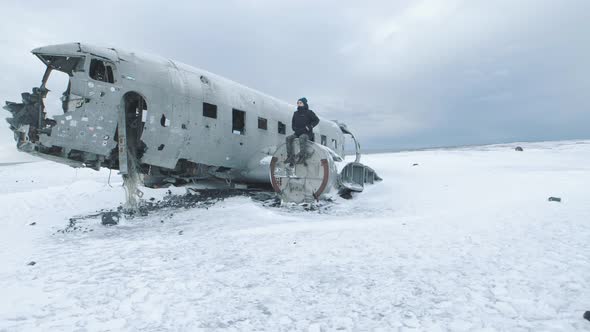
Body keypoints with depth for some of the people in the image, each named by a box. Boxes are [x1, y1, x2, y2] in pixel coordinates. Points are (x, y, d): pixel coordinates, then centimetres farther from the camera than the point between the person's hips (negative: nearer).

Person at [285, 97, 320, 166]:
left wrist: (309, 127, -12)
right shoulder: (295, 113, 18)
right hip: (297, 133, 5)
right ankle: (290, 157, -28)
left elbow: (316, 120, -2)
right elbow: (293, 123, 25)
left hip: (307, 133, -5)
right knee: (288, 138, -21)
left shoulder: (309, 112, 3)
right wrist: (295, 129, 3)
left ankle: (302, 156, -42)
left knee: (302, 137, -38)